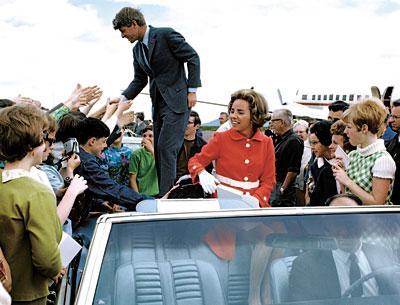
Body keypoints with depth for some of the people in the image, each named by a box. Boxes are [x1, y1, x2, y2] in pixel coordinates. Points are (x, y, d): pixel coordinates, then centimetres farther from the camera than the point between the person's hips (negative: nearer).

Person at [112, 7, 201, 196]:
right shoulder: (137, 50, 14)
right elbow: (139, 80, 17)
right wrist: (123, 98, 2)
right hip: (158, 104, 8)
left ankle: (167, 194, -13)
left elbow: (193, 58, -6)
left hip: (176, 101, -8)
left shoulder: (166, 35, -8)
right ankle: (165, 194, 11)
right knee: (159, 151, 5)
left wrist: (192, 90, -10)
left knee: (166, 148, -16)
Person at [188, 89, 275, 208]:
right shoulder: (221, 139, 0)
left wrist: (256, 199, -13)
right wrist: (202, 173, -19)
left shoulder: (266, 143, 6)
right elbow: (195, 161, 4)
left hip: (252, 207, 2)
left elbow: (268, 180, 6)